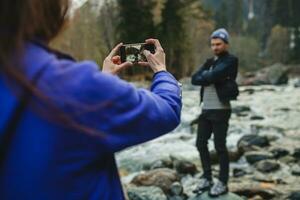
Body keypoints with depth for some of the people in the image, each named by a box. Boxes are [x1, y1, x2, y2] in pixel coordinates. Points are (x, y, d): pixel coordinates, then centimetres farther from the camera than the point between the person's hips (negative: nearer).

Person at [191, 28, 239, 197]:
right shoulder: (210, 62, 16)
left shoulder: (230, 61, -5)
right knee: (201, 144, 9)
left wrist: (204, 76, -2)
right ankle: (207, 179, 22)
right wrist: (209, 78, -13)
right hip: (205, 110, 7)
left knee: (220, 146, -1)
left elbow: (213, 76, -20)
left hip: (220, 110, -7)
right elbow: (194, 79, 3)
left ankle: (222, 183, 10)